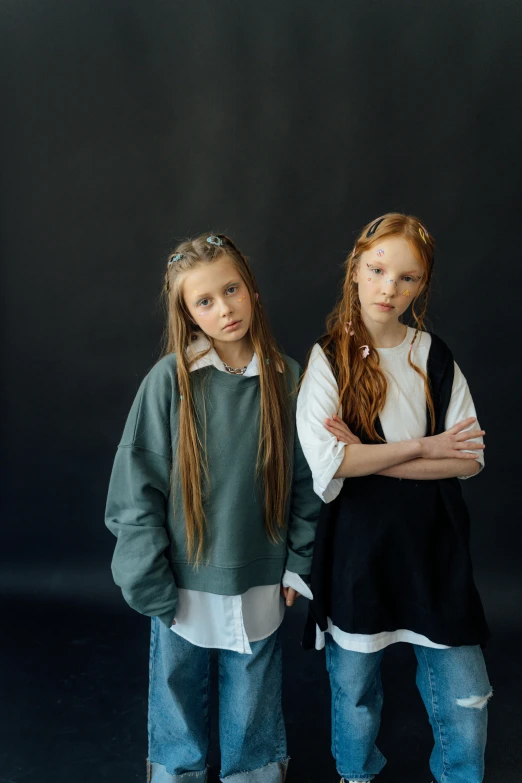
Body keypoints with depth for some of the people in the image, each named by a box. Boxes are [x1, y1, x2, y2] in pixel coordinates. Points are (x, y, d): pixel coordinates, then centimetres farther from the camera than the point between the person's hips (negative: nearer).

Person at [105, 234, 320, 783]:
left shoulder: (287, 378, -7)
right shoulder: (170, 379, -14)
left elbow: (305, 481, 1)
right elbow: (137, 484, -10)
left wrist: (297, 565, 2)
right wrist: (150, 583, -9)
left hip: (260, 581, 1)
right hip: (186, 580, -1)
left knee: (253, 697, 20)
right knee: (179, 688, 20)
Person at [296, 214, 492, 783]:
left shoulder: (436, 359, 2)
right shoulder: (327, 359, -7)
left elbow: (470, 459, -4)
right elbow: (326, 460, -20)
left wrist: (373, 456, -15)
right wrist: (422, 447, -15)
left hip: (434, 547, 2)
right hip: (357, 545, -2)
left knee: (463, 698, 9)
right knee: (354, 685, 16)